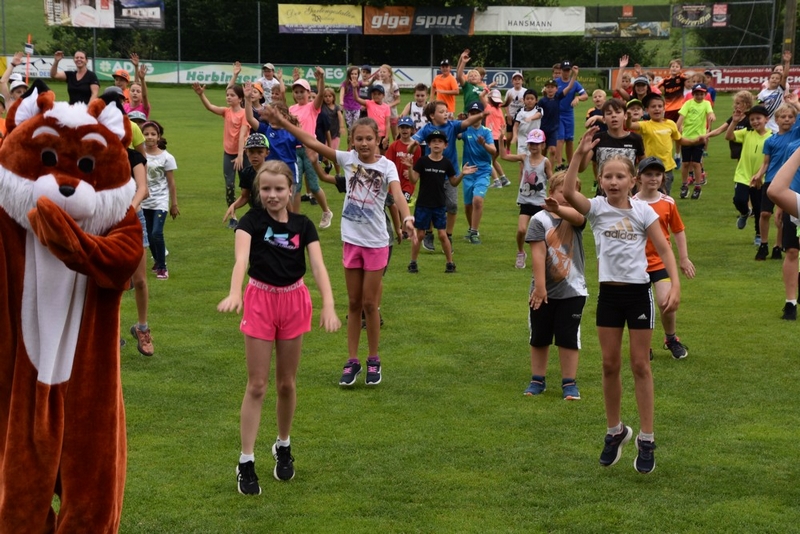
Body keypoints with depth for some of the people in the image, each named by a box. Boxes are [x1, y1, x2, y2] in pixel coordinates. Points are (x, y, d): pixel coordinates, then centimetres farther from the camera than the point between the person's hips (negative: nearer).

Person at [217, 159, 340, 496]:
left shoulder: (303, 225, -2)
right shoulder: (252, 221, -10)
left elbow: (318, 266, -12)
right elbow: (241, 259, -26)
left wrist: (328, 305, -29)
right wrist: (234, 294, -46)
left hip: (293, 301, 2)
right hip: (260, 301, -2)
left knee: (287, 383, 12)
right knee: (257, 385, -1)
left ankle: (283, 446, 32)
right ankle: (246, 462, 3)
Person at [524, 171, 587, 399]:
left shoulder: (575, 217, -2)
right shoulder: (539, 220, -7)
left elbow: (576, 216, -29)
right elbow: (538, 254, -13)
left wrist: (558, 209, -51)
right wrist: (539, 286, -19)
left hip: (573, 291, 0)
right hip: (544, 291, 0)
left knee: (569, 338, 3)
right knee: (539, 338, 12)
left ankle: (569, 383, 12)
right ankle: (537, 380, 25)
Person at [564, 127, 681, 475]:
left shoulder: (643, 211, -3)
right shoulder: (596, 208, -3)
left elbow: (664, 250, -3)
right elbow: (568, 193, -22)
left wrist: (675, 285, -17)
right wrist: (579, 154, -30)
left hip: (639, 291, -1)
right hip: (609, 292, 2)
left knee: (640, 365, 3)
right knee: (610, 365, 9)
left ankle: (646, 439, 9)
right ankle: (615, 431, 25)